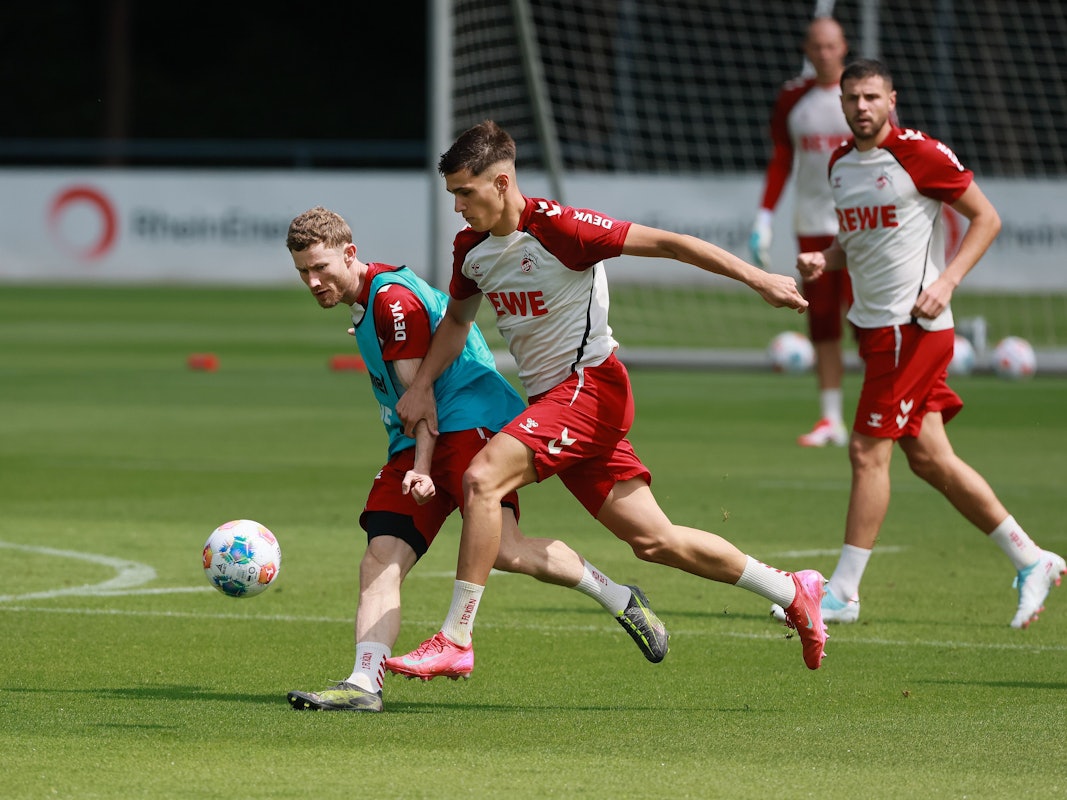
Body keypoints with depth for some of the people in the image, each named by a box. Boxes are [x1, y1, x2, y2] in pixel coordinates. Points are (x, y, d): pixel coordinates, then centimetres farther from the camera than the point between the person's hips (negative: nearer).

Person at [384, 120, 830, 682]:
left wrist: (756, 278, -18)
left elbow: (665, 244, -15)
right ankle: (790, 591, 23)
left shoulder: (556, 227, -17)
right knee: (654, 541, 7)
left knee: (482, 478, -24)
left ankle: (455, 640, -20)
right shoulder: (470, 247, 6)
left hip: (590, 385, -8)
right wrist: (422, 385, 8)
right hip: (549, 398, 8)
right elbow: (457, 320, 24)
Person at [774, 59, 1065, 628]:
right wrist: (824, 259, 3)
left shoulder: (920, 154, -11)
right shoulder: (840, 163, 11)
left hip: (912, 325, -8)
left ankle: (842, 593, -2)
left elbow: (986, 218, -6)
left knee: (868, 451, -9)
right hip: (873, 325, 8)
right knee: (928, 457, 9)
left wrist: (945, 282, -17)